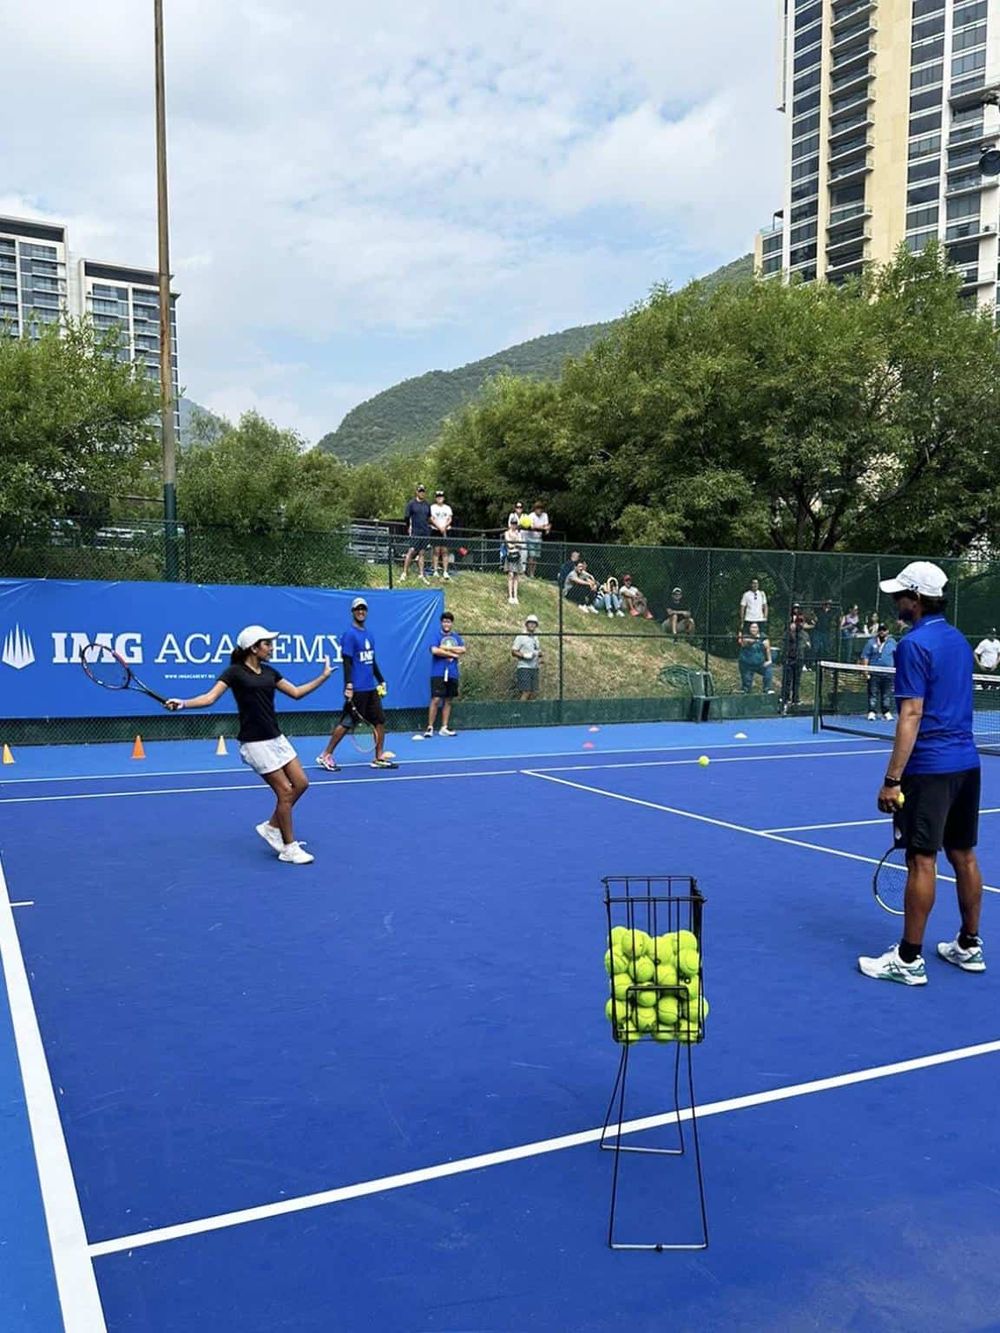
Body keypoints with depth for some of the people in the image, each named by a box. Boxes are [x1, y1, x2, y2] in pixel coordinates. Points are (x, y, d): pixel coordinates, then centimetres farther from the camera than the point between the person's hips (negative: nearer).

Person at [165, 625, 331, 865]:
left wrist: (323, 676, 16)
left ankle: (271, 827, 25)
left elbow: (296, 692, 19)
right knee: (285, 791, -6)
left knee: (301, 783, 7)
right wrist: (183, 704, -34)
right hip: (255, 743, -8)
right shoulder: (235, 672, -10)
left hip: (276, 738, 8)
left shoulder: (269, 672, 10)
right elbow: (210, 698, -18)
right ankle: (289, 849, 7)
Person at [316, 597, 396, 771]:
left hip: (371, 688, 8)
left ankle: (379, 758, 14)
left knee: (380, 721, 6)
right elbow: (347, 662, -15)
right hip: (357, 690, -8)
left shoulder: (369, 634, 14)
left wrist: (381, 680, 21)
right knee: (346, 723, -5)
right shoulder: (350, 634, -9)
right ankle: (325, 756, 6)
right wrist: (348, 686, -22)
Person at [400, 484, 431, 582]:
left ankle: (421, 574, 8)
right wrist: (408, 527, 2)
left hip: (426, 532, 4)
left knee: (421, 553, 6)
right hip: (415, 532, -4)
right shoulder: (411, 503, -1)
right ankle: (404, 573, -7)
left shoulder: (427, 505, 13)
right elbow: (406, 517, 0)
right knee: (411, 551, -11)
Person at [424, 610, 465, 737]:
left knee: (448, 700, 7)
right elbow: (435, 651, -16)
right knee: (435, 699, -9)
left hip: (452, 673, 4)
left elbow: (462, 650, -5)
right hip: (438, 673, -4)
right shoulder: (436, 636, 0)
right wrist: (453, 654, -10)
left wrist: (446, 648, -12)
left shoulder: (457, 637, 12)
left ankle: (444, 728, 13)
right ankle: (430, 727, -4)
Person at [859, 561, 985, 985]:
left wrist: (892, 779, -18)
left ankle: (909, 959, 3)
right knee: (963, 855, 15)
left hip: (929, 768, -9)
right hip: (966, 763, 9)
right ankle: (969, 946, 26)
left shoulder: (914, 644, -14)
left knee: (922, 860, -3)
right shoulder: (959, 640, 13)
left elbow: (911, 715, -19)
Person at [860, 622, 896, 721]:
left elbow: (897, 657, 15)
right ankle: (872, 712, -3)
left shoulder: (892, 642, 11)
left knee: (887, 694, 5)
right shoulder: (871, 642, 6)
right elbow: (865, 656, 4)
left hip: (888, 673, 2)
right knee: (873, 693, -4)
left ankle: (887, 712, 10)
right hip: (874, 673, -1)